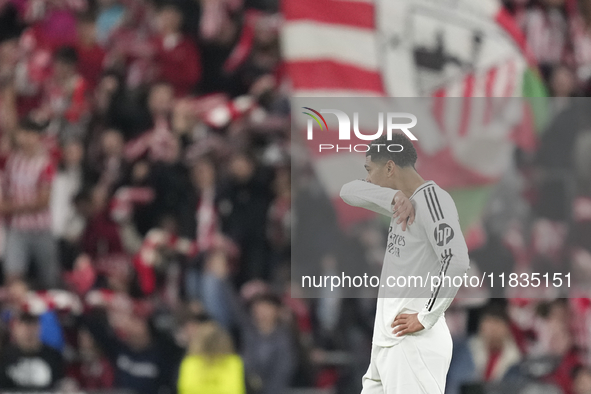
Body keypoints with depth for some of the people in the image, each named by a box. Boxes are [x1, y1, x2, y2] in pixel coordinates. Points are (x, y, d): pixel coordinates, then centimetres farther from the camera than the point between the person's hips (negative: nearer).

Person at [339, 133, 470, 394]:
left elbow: (456, 261, -23)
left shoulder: (432, 199, -13)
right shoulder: (404, 202, 17)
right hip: (386, 341, 10)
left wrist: (425, 318, -18)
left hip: (415, 341, -10)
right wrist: (395, 197, -5)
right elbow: (348, 192, 14)